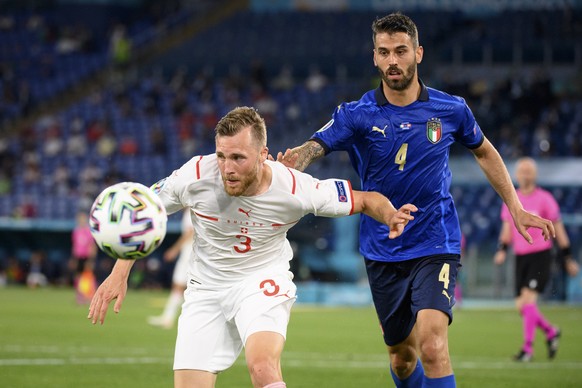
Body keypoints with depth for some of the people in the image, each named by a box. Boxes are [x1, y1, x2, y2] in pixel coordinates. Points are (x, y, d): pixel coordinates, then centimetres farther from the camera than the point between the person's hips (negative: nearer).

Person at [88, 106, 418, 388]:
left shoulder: (294, 188, -22)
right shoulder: (197, 175, -20)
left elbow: (365, 199, -6)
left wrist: (390, 215, -29)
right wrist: (119, 274, -8)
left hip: (264, 283, -2)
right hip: (207, 286, 2)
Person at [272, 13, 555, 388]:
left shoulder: (451, 109, -2)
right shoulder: (356, 115, -6)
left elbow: (484, 152, 17)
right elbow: (312, 148, -22)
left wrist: (516, 208, 14)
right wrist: (286, 163, -45)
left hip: (436, 246, -2)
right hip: (383, 253, 2)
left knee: (432, 342, -23)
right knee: (401, 354, 11)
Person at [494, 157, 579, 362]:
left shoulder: (544, 198, -4)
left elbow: (558, 229, 0)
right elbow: (507, 229, 15)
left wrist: (568, 258, 1)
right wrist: (502, 250, -3)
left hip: (541, 255, -5)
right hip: (520, 257, 5)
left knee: (528, 299, -18)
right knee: (521, 306, 3)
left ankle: (527, 348, -13)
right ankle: (551, 332, 27)